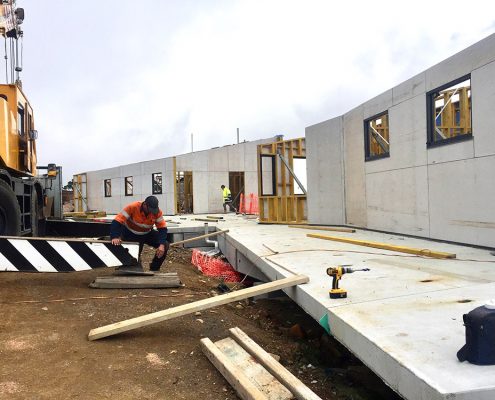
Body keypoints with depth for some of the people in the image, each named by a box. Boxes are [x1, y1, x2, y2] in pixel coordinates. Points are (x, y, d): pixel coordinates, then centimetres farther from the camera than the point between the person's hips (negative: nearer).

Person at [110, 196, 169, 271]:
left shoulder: (157, 212, -22)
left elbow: (162, 228, -18)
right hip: (131, 234, -3)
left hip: (147, 234, 3)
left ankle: (154, 269, 2)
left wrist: (162, 244, -32)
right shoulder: (132, 207, -30)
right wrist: (115, 237, -48)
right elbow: (117, 221, -33)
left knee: (165, 246, -14)